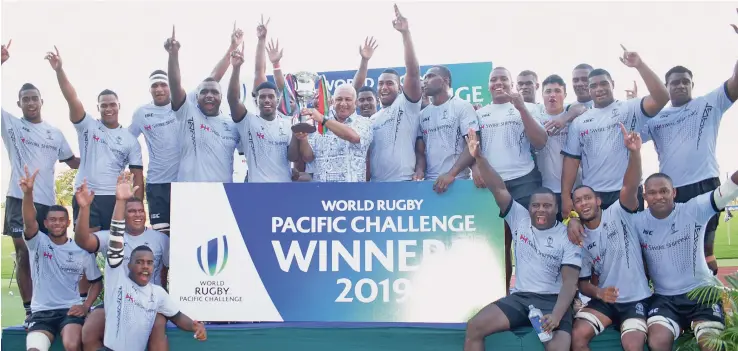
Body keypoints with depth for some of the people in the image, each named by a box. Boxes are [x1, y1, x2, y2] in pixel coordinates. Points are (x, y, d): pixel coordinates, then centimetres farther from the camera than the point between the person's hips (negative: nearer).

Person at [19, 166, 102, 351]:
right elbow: (29, 222, -20)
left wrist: (86, 306, -3)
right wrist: (28, 192, -39)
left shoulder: (82, 250, 5)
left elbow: (96, 281, 15)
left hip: (70, 309, 0)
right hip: (41, 311, 0)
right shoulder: (38, 242, 2)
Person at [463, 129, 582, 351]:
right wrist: (478, 157, -18)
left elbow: (569, 282, -7)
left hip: (553, 300, -3)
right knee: (474, 327, -17)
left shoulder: (567, 237, -1)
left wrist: (557, 315, -24)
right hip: (520, 297, 3)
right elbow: (499, 190, -4)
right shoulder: (520, 219, 7)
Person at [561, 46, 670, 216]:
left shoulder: (630, 109, 2)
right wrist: (566, 196, -2)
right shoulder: (579, 122, 11)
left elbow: (661, 98, -15)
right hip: (590, 195, 3)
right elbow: (571, 159, 7)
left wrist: (640, 65, -20)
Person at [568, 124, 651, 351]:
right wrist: (598, 292, -15)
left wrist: (634, 152, -45)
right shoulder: (580, 239, 5)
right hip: (604, 299, 3)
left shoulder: (618, 214, -6)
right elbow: (583, 282, 9)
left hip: (635, 299, -3)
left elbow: (630, 187, -26)